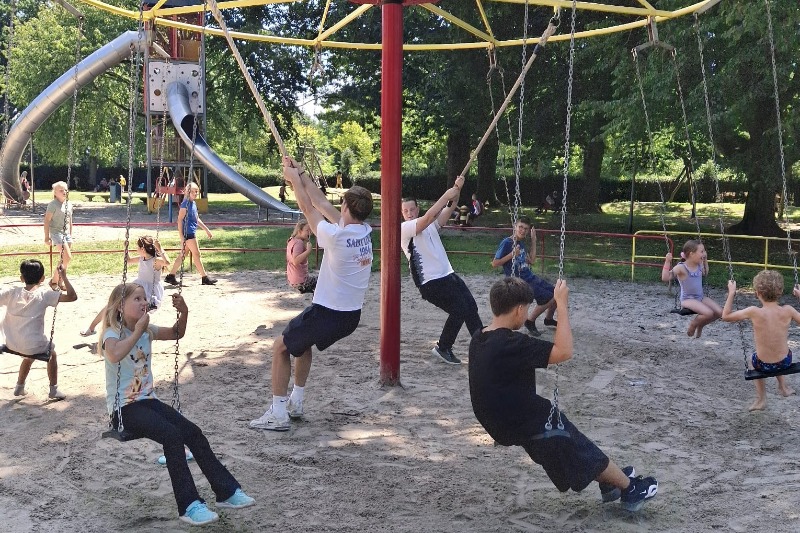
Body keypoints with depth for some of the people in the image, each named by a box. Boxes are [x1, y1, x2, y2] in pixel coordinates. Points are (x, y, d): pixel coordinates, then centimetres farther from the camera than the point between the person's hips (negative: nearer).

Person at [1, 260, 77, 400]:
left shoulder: (11, 292, -4)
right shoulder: (44, 294, -12)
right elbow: (72, 296, -16)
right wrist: (64, 276, -9)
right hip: (34, 346, -4)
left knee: (29, 355, 37)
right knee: (51, 353, 29)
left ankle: (19, 387, 48)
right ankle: (53, 390, 31)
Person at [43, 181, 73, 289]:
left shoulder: (69, 204, 10)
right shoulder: (53, 204, -11)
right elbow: (47, 220, -12)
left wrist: (70, 235, 19)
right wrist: (47, 237, -14)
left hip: (66, 233, 7)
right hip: (56, 232, -7)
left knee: (64, 260, 9)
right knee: (67, 258, -16)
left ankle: (59, 282, 19)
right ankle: (54, 281, -4)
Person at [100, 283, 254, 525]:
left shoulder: (147, 330, 9)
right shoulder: (112, 333, -13)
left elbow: (176, 333, 21)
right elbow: (115, 355, -36)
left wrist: (183, 313, 2)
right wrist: (137, 331, -29)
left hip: (147, 400, 7)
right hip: (123, 408, -7)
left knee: (193, 433, -10)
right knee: (172, 436, -27)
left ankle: (227, 491, -4)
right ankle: (189, 505, -23)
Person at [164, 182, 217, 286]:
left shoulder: (193, 203, 14)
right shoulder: (185, 203, -12)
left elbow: (197, 219, 25)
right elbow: (180, 220, -15)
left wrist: (206, 229, 26)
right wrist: (181, 236, -20)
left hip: (192, 233, 9)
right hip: (188, 233, -9)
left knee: (182, 254, 11)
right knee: (196, 254, -2)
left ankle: (170, 276, 15)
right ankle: (205, 278, 4)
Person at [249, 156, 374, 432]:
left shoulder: (335, 235, -22)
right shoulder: (366, 231, -2)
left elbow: (308, 208, -6)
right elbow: (322, 204, 5)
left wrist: (294, 179, 7)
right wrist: (301, 175, 9)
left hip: (327, 312, -8)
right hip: (352, 315, 8)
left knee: (281, 347, 9)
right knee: (303, 340, 30)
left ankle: (278, 413, 5)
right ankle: (296, 402, 33)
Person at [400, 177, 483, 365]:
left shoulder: (430, 225, 12)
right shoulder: (403, 228, -10)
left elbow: (449, 208, 0)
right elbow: (428, 217, -25)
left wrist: (457, 189, -17)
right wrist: (446, 195, -24)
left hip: (448, 275, 8)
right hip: (430, 282, -8)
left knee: (471, 307, 10)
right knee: (459, 310, -13)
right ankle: (443, 348, 4)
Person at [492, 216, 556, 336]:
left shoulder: (521, 243, 10)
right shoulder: (507, 243, -13)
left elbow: (531, 261, 14)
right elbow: (494, 264, -14)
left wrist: (533, 241, 10)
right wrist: (512, 254, -25)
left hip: (531, 278, 8)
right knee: (549, 298, -15)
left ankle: (549, 319, 34)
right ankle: (530, 322, 4)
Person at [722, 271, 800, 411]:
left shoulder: (754, 312, -23)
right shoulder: (787, 311, -17)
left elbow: (726, 316, -11)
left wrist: (731, 293, -3)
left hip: (764, 365, -2)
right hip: (785, 362, 3)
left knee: (753, 359, 36)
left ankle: (761, 398, 37)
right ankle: (783, 386, 47)